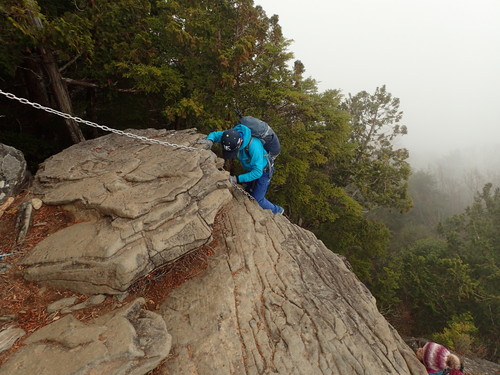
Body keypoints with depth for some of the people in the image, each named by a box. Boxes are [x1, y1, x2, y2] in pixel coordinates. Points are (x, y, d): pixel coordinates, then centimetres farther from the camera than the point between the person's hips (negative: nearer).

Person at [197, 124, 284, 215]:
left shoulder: (253, 146, -43)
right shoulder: (232, 135, -23)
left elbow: (258, 172, -39)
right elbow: (214, 134, -8)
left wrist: (237, 179, -41)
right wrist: (209, 140, -32)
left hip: (263, 171, -7)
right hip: (251, 169, 7)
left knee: (257, 199, -2)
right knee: (248, 193, 17)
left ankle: (277, 211, 25)